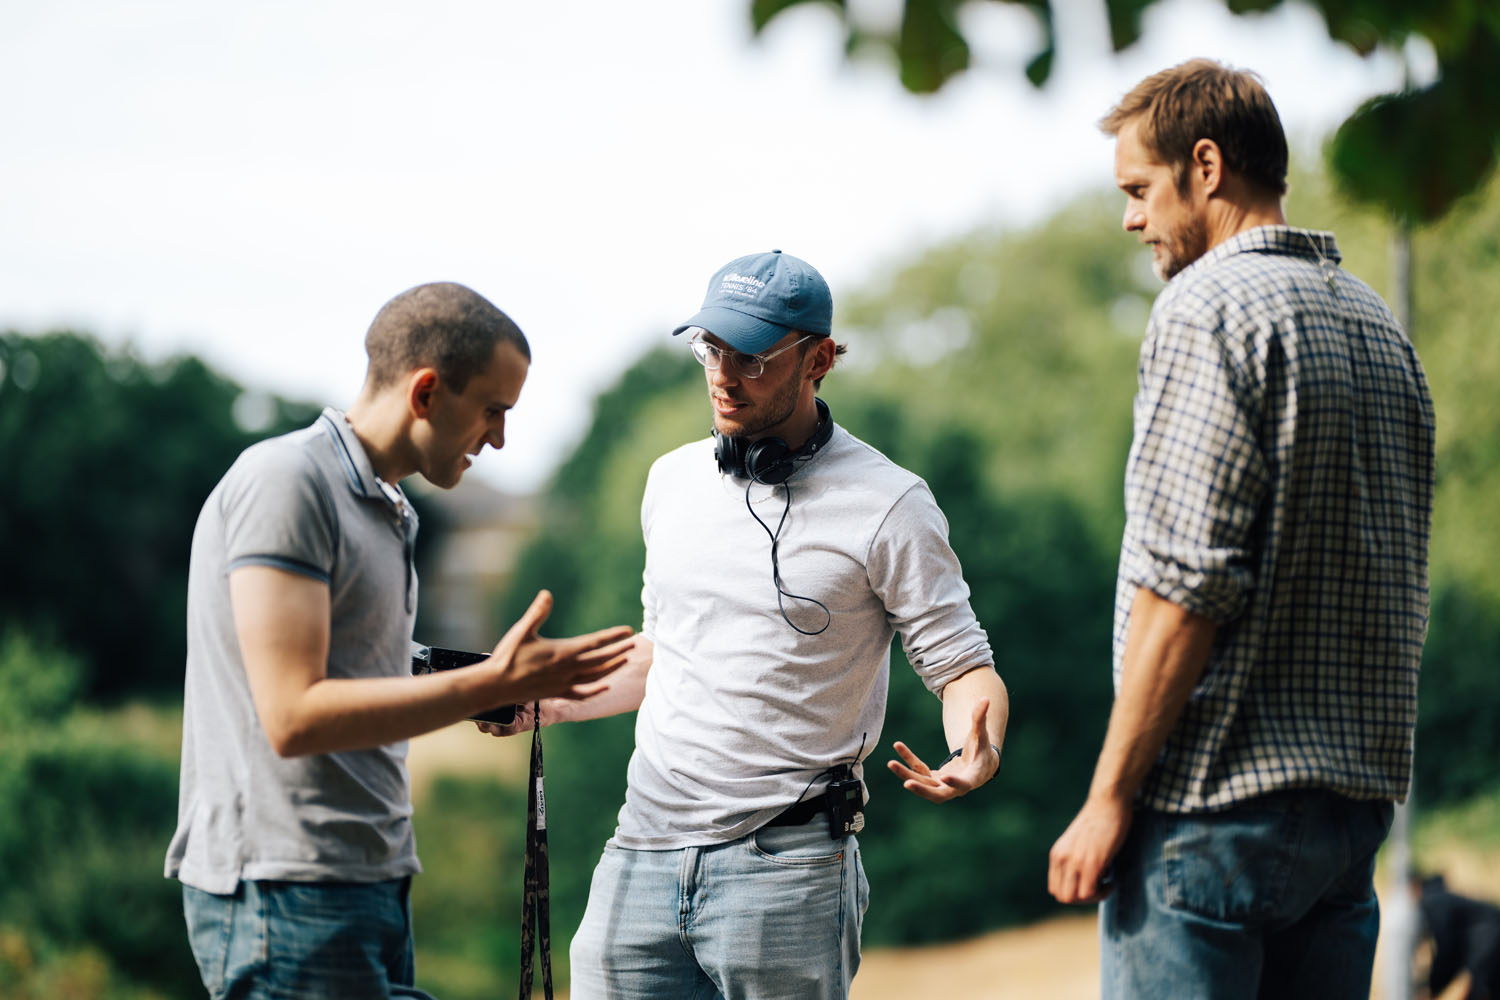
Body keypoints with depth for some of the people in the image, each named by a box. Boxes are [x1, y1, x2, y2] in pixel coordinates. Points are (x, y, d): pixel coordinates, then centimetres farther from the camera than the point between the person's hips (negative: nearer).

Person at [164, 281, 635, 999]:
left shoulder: (387, 508, 19)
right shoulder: (283, 482, -12)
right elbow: (293, 716, -20)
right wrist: (492, 684, -19)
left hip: (368, 887, 9)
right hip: (288, 894, -9)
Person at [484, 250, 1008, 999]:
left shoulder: (886, 505, -5)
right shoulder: (673, 480, 13)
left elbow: (963, 668, -5)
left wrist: (975, 755, -26)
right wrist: (550, 702, 12)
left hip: (784, 869, -5)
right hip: (641, 857, 5)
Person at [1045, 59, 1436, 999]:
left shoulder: (1210, 306, -10)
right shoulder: (1378, 321, 16)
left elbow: (1184, 580, -18)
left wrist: (1109, 797, -15)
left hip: (1217, 807, -8)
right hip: (1358, 800, 8)